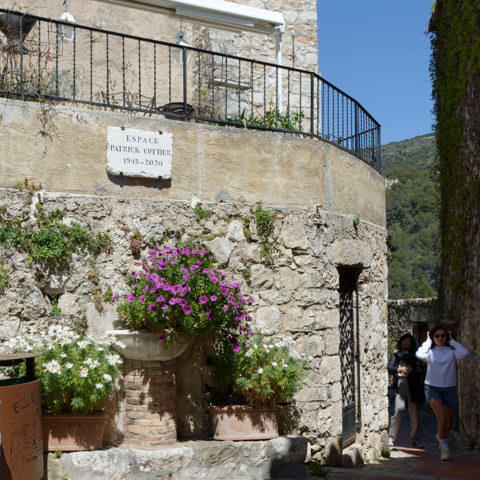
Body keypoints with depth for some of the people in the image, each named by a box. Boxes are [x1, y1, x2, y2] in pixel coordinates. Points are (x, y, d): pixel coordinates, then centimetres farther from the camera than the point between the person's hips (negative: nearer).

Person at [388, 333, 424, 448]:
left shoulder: (413, 354, 14)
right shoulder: (395, 355, 14)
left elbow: (409, 358, -10)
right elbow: (390, 367, -1)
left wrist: (398, 353, 4)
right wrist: (400, 369, -19)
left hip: (412, 385, 1)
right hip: (400, 384, -1)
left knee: (414, 413, 0)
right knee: (399, 410, -16)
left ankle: (415, 440, 11)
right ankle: (391, 438, -4)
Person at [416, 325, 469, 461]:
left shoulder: (451, 351, -3)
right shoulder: (430, 351, -2)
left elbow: (464, 353, -23)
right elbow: (419, 354, -23)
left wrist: (452, 341, -10)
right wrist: (428, 341, -9)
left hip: (449, 388, 2)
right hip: (432, 388, -2)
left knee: (449, 424, 10)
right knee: (442, 418, -19)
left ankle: (440, 436, 44)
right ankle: (444, 448, -4)